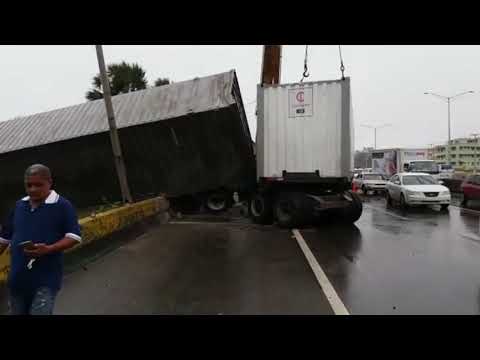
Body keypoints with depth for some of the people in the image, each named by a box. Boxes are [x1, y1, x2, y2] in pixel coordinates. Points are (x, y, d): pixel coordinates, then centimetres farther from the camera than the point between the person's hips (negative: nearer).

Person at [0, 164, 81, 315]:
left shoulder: (62, 205, -10)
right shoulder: (19, 205, 9)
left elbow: (74, 236, -14)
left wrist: (48, 249, -26)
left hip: (46, 278, -6)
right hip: (17, 277, 6)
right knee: (17, 312, 19)